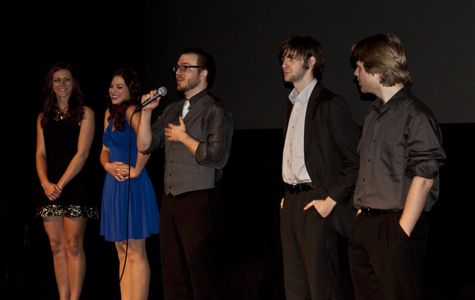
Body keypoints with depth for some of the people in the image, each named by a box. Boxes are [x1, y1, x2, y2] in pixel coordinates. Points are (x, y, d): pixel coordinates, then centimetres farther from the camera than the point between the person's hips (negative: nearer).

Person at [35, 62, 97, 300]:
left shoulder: (84, 113, 1)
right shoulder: (44, 117, 15)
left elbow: (82, 153, -7)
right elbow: (40, 154, 9)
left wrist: (61, 184, -13)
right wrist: (46, 183, -8)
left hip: (74, 186, -5)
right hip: (49, 188, 5)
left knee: (73, 245, -7)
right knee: (56, 246, 4)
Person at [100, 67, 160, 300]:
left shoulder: (132, 112, -14)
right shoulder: (110, 113, 14)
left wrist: (136, 170, -22)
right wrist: (108, 165, -2)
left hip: (132, 187, -9)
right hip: (113, 186, 9)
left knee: (135, 254, -5)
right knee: (122, 253, 11)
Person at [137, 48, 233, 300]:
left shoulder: (215, 111, -6)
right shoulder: (171, 111, 16)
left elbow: (217, 157, -17)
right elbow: (144, 146, 12)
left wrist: (183, 137, -8)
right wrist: (146, 111, 2)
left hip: (199, 201, -7)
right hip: (170, 201, 7)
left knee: (202, 274, -2)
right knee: (173, 274, 12)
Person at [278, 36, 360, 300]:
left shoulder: (330, 104, -9)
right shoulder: (292, 103, 16)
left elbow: (356, 159, -13)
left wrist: (331, 201, -15)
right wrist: (288, 195, 15)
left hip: (316, 205, -8)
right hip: (291, 204, 8)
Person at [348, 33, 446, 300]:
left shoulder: (415, 115, -10)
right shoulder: (375, 115, 16)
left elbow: (423, 177, -14)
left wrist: (402, 232, -15)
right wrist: (362, 217, 12)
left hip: (396, 228, -8)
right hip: (365, 226, 8)